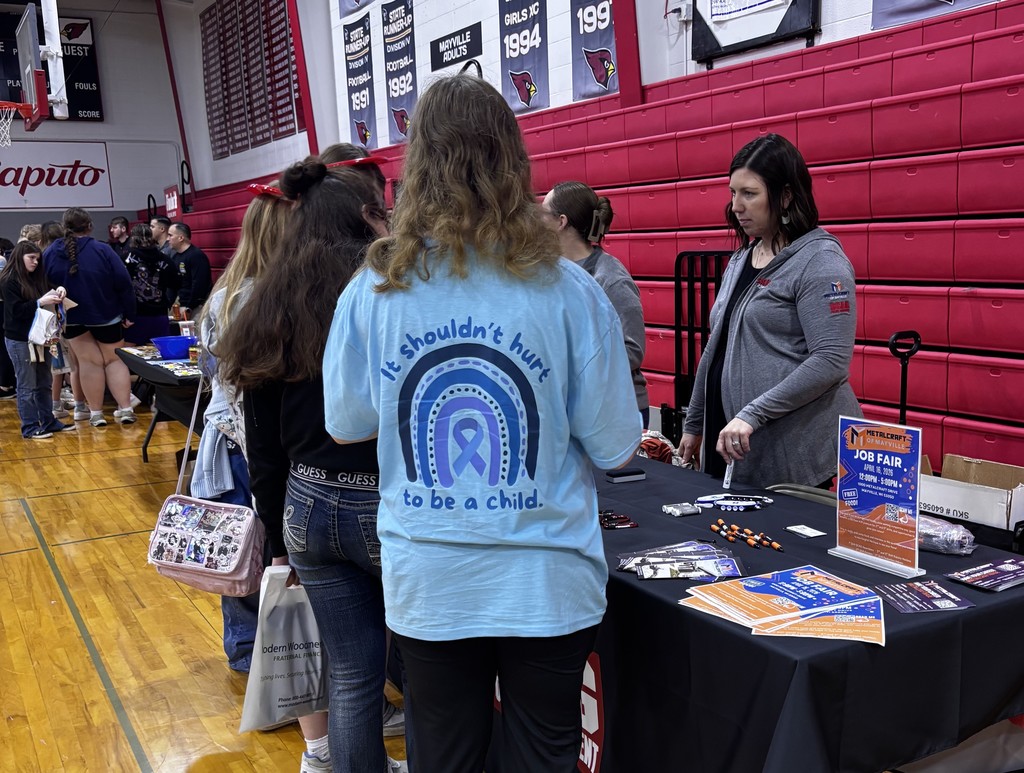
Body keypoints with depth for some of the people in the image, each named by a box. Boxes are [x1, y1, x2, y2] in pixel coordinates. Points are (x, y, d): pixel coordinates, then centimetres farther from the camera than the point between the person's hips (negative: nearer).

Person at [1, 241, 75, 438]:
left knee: (43, 383, 12)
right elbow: (16, 310, -16)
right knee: (27, 385, -1)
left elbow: (43, 298, 14)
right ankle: (29, 427, 5)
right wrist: (40, 302, -24)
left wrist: (56, 293, -7)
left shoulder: (36, 278, 11)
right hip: (19, 339, -7)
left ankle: (48, 421, 20)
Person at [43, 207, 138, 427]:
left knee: (88, 362, 9)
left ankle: (96, 413, 13)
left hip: (71, 318, 2)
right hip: (106, 316, -2)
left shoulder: (50, 254, -4)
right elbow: (124, 284, -14)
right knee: (114, 360, 11)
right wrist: (129, 314, -4)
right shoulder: (102, 250, -15)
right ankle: (125, 409, 7)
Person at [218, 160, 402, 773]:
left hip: (308, 508, 5)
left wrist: (280, 534, 18)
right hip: (387, 507, -5)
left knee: (352, 675, 17)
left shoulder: (268, 305, 6)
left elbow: (263, 446, 10)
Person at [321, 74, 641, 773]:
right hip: (546, 586, -1)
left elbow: (345, 426, 5)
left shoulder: (372, 291, -8)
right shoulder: (570, 291, -13)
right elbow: (616, 448, -7)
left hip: (427, 586, 2)